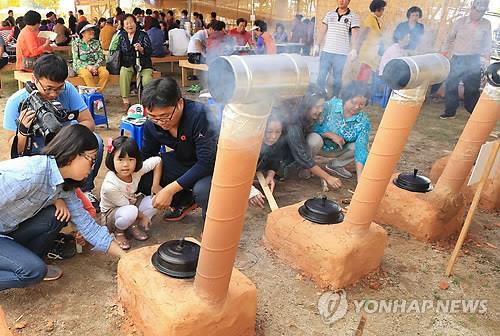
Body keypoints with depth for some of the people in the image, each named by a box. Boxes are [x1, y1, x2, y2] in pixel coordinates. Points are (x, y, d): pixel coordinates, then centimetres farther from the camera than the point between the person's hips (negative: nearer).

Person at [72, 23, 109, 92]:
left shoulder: (96, 42, 13)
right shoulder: (76, 43, 4)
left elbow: (101, 57, 5)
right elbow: (76, 59, -3)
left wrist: (95, 66, -15)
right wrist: (87, 66, -19)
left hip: (95, 66, 3)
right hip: (82, 66, -3)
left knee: (105, 73, -29)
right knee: (87, 74, -37)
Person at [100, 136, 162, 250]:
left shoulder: (137, 169, -21)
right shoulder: (110, 185, -34)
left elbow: (157, 160, -6)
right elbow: (126, 205, -21)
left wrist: (155, 185, -11)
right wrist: (142, 216, -9)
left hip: (132, 203, 6)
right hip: (111, 213, -6)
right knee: (131, 212, -39)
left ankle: (133, 226, -1)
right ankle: (118, 231, -6)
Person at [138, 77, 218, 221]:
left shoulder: (200, 115, -32)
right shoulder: (152, 124, -13)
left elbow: (207, 162, -32)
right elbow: (146, 156, 2)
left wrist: (170, 189, -33)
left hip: (210, 165, -6)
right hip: (183, 161, 6)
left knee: (202, 190, -37)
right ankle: (185, 201, 10)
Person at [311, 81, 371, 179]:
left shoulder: (364, 121, -17)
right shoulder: (330, 105, -23)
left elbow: (361, 147, -25)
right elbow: (313, 126, -19)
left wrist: (360, 175, -35)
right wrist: (331, 135, -31)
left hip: (338, 149, 4)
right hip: (319, 143, -3)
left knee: (360, 145, -18)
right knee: (315, 139, -36)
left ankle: (335, 165, 7)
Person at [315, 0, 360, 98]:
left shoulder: (353, 17, 0)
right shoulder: (329, 14, 11)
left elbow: (354, 34, -8)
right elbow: (322, 30, 13)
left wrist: (354, 49, -19)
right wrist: (317, 45, 6)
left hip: (342, 54, -3)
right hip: (326, 51, 3)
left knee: (337, 78, 4)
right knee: (321, 76, 1)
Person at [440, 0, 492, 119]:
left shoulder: (486, 24, 2)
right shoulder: (460, 22, -1)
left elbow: (487, 44, 9)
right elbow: (450, 38, 7)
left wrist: (487, 59, 6)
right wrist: (443, 54, 2)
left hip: (474, 60, 0)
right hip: (457, 59, 0)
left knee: (472, 87, 4)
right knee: (451, 85, 0)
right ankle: (450, 111, 11)